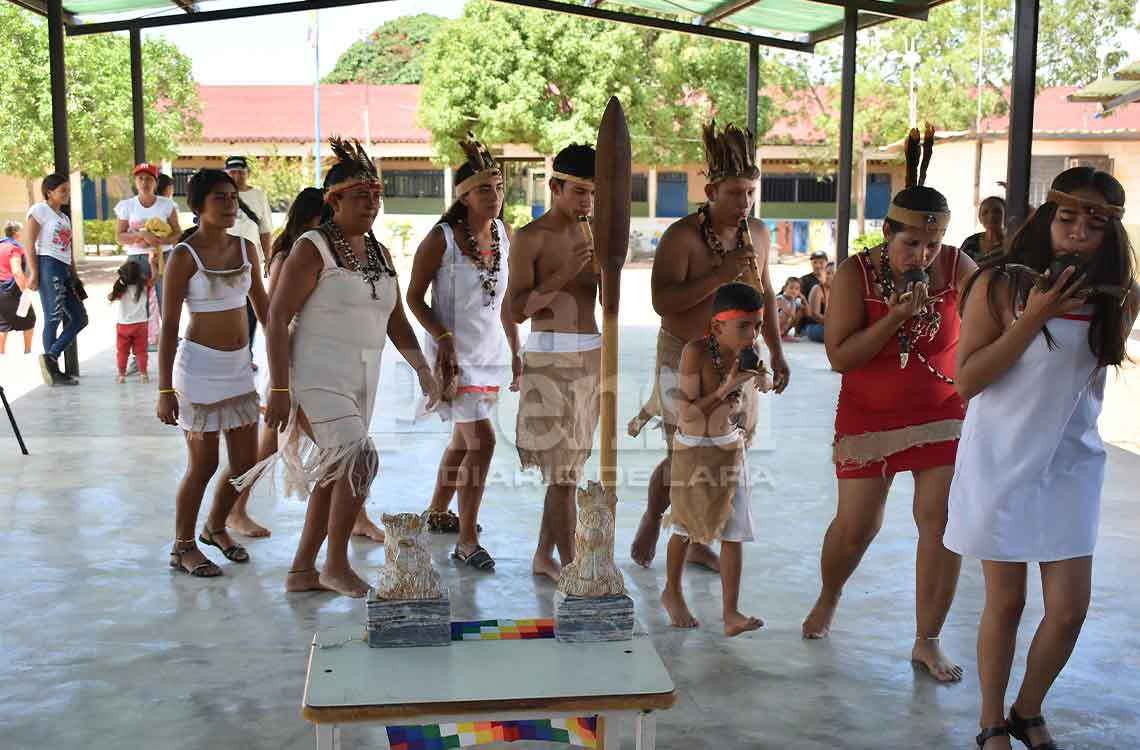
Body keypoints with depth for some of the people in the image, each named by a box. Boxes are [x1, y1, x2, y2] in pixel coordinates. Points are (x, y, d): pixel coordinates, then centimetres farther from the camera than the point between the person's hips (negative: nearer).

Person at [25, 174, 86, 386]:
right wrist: (33, 272, -15)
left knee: (79, 318, 3)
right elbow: (29, 242, -8)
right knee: (53, 318, -9)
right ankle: (53, 369, -6)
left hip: (64, 269, 9)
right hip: (48, 266, -9)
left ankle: (50, 358, 1)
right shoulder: (40, 210, 0)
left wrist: (75, 276, 16)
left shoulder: (65, 217, 23)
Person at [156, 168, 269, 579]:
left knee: (246, 461, 10)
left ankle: (215, 527, 35)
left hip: (239, 365, 6)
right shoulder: (184, 255, -11)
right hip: (200, 365, -6)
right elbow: (169, 324, -11)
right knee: (203, 464, 1)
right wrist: (165, 390, -13)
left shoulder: (244, 248, 5)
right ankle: (182, 547, 19)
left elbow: (263, 306, 15)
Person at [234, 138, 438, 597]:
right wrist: (278, 390, -17)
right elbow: (277, 319, -12)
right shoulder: (313, 249, -9)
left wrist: (422, 369, 6)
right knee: (359, 459, -19)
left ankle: (301, 571, 23)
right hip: (317, 375, -8)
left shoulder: (379, 254, 13)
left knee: (334, 476, 11)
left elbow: (396, 321, 18)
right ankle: (336, 564, -2)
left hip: (360, 380, 8)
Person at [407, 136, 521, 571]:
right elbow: (414, 297, -8)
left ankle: (437, 512, 40)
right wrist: (443, 337, -20)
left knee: (464, 439, 19)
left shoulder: (504, 234, 3)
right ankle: (466, 541, -3)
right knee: (481, 441, -14)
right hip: (453, 354, -7)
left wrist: (516, 353, 12)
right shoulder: (441, 239, -15)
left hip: (491, 352, 7)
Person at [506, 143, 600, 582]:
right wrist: (561, 277, -24)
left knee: (569, 466, 11)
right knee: (562, 471, -8)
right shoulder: (530, 238, -6)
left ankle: (544, 556, 23)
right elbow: (517, 310, -12)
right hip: (548, 360, -6)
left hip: (591, 356, 6)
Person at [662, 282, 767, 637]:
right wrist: (727, 388, -29)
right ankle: (672, 593, 35)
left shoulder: (749, 353, -8)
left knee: (733, 532, -2)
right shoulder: (696, 352, -24)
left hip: (731, 448, 4)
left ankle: (731, 613, 0)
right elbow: (687, 414, -24)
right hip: (693, 449, -4)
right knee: (686, 527, 12)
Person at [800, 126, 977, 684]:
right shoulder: (856, 274, -12)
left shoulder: (957, 267, -8)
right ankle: (828, 599, 37)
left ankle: (927, 641, 10)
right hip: (869, 421, -1)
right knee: (856, 525, 4)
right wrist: (897, 315, -25)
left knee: (943, 522, -5)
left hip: (943, 416, 1)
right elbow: (840, 356, -17)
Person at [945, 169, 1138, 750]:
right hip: (1004, 462, -3)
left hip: (1071, 464, 4)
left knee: (1069, 609, 3)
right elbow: (966, 381, -14)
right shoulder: (1001, 283, -12)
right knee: (1005, 603, 5)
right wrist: (1033, 317, -21)